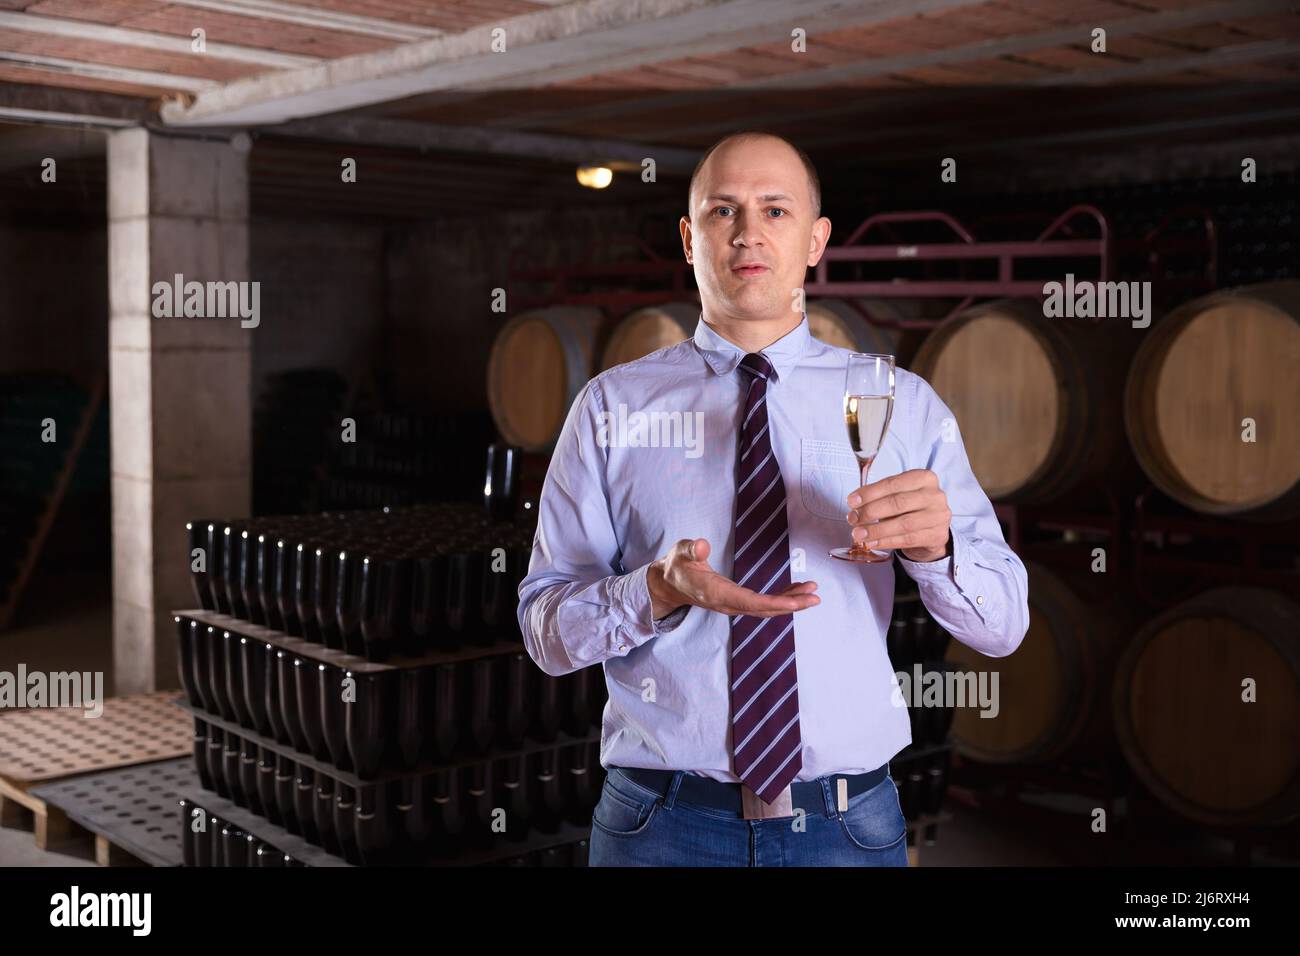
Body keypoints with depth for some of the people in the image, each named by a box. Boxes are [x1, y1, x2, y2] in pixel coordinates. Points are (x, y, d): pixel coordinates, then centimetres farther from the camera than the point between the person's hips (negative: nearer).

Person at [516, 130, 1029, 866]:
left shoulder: (901, 405, 1)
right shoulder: (612, 407, -1)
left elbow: (1003, 626, -2)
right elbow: (546, 630, -4)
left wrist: (935, 547, -23)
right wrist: (659, 590, -24)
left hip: (849, 827, 1)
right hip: (664, 826, -1)